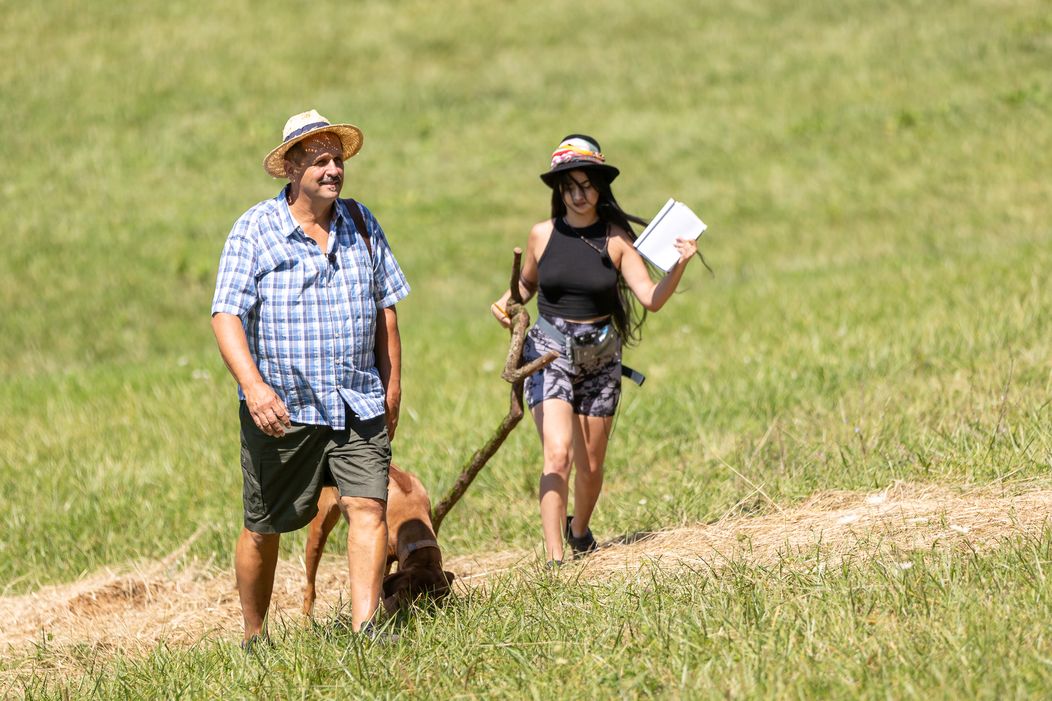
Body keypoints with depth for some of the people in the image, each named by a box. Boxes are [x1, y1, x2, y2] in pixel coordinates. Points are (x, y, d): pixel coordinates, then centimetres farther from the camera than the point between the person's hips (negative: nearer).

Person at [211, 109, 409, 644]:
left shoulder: (361, 224, 8)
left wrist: (392, 384, 14)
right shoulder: (256, 230, -6)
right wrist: (253, 385, -26)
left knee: (368, 505, -13)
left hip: (359, 403, 3)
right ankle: (253, 636, 20)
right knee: (264, 527, 5)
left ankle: (365, 627, -15)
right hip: (281, 406, -3)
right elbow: (226, 314, -13)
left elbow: (384, 308, 16)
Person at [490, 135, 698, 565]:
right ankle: (554, 559, -22)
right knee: (558, 453, -20)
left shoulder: (615, 238, -5)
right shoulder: (543, 235, -1)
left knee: (590, 466, 11)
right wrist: (506, 303, -2)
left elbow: (651, 299, -10)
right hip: (549, 352, -1)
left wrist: (679, 266, -26)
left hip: (600, 357, 1)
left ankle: (579, 530, 43)